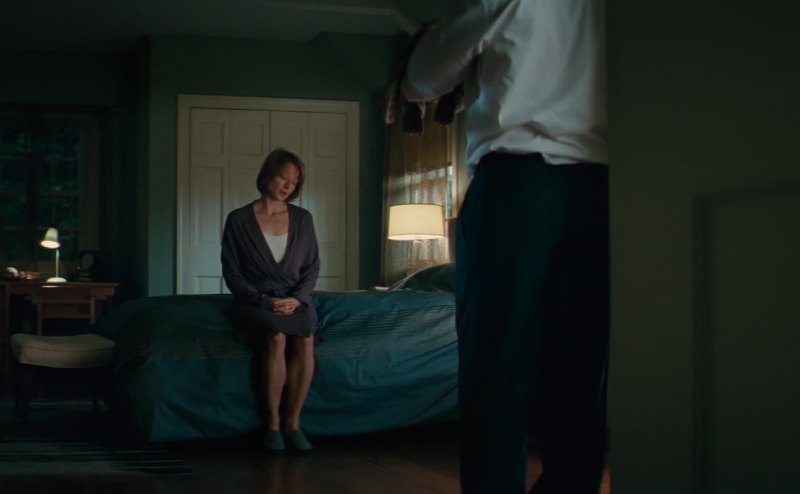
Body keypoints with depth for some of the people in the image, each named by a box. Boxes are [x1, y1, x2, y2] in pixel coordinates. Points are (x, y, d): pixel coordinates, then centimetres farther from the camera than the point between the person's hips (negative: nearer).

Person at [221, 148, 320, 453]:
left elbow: (312, 267, 10)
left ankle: (293, 423, -26)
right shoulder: (238, 219, 3)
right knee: (277, 336, -36)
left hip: (295, 302, 2)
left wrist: (297, 299, -9)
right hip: (254, 303, -2)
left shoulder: (303, 219, 12)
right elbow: (231, 273, 0)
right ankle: (272, 424, -27)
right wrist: (263, 301, -14)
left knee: (305, 338, -33)